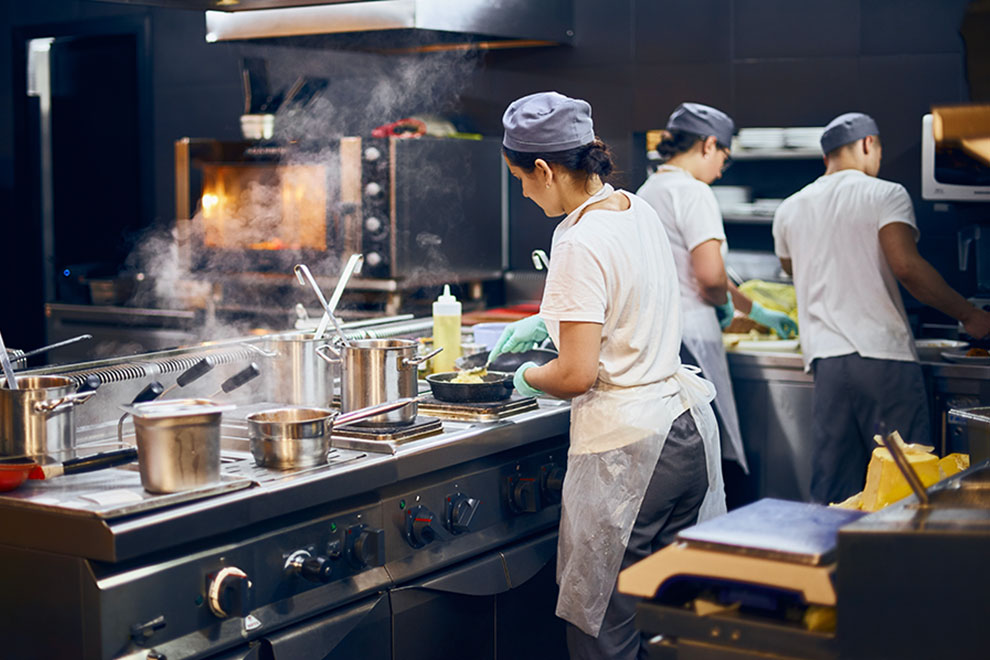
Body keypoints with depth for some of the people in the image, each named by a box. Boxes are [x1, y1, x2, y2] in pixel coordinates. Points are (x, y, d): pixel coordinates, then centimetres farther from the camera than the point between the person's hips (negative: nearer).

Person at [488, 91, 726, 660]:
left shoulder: (580, 243, -18)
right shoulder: (639, 210, 8)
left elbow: (577, 375, -20)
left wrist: (527, 377, 0)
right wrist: (547, 320, 27)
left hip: (627, 449, -9)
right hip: (689, 426, 9)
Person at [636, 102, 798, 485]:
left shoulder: (646, 192, 19)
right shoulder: (693, 192, -10)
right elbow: (710, 276, -21)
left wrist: (756, 312, 34)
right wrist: (724, 304, 3)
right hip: (687, 340, -9)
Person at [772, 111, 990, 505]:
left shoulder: (790, 210, 15)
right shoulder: (885, 194, -2)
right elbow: (906, 266, -16)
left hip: (825, 355, 5)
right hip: (883, 354, -5)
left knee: (833, 494, 7)